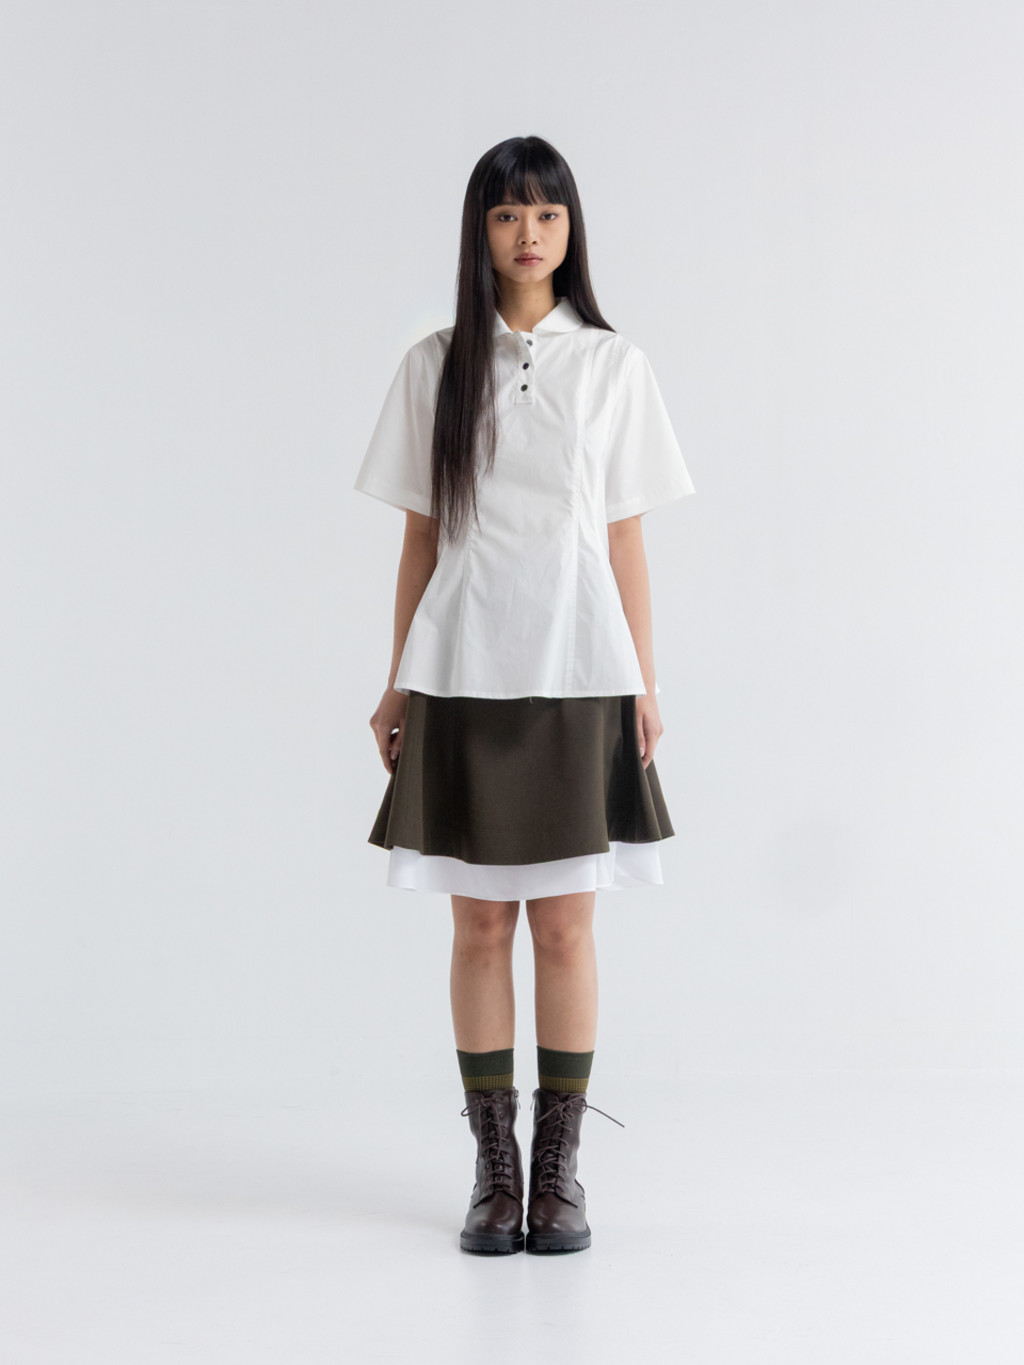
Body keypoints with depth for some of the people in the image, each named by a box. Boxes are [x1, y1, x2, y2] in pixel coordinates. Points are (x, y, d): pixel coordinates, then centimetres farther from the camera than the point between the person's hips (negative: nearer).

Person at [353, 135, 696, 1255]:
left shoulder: (612, 366, 5)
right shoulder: (435, 367, 6)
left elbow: (625, 540, 5)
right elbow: (420, 539, 7)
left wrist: (644, 684, 1)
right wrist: (398, 681, 4)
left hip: (576, 673, 0)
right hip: (464, 674, 1)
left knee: (565, 922, 1)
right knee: (480, 922, 4)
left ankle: (560, 1166, 12)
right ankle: (495, 1168, 14)